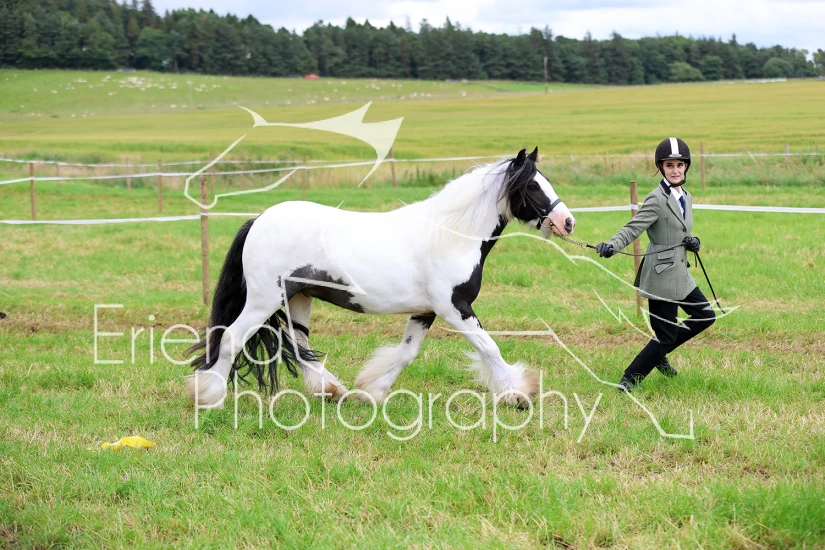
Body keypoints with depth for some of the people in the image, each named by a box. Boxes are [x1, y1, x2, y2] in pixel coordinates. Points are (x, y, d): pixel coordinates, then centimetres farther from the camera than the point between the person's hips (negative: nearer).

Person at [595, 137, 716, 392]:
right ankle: (627, 382, 4)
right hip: (662, 275, -9)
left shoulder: (685, 197, 11)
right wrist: (611, 245, -40)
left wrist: (693, 242, -2)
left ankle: (658, 354, 24)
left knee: (705, 316, 15)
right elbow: (633, 228, -22)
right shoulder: (657, 199, -14)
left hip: (680, 273, 9)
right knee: (666, 335, -5)